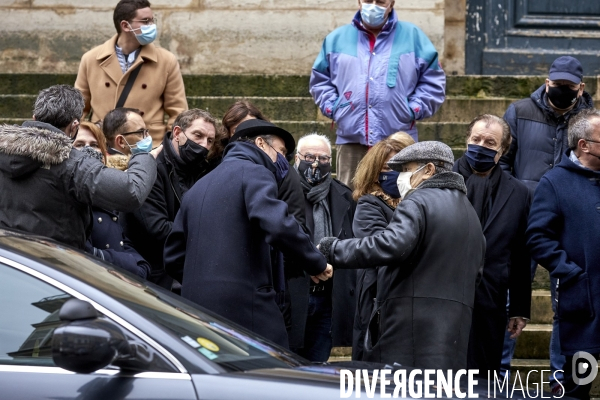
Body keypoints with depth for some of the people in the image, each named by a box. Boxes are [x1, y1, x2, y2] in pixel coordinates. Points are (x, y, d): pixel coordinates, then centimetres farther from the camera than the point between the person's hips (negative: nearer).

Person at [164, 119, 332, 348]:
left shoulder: (199, 186, 24)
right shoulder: (254, 173, -1)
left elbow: (173, 256, 24)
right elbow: (278, 225, -19)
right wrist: (316, 263, -8)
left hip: (196, 304, 8)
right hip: (245, 304, -8)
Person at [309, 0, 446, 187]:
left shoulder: (413, 37, 8)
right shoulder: (337, 38, 14)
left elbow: (433, 80, 9)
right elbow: (320, 79, 20)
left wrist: (414, 109, -1)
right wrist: (331, 107, 6)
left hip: (398, 141, -2)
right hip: (351, 139, 2)